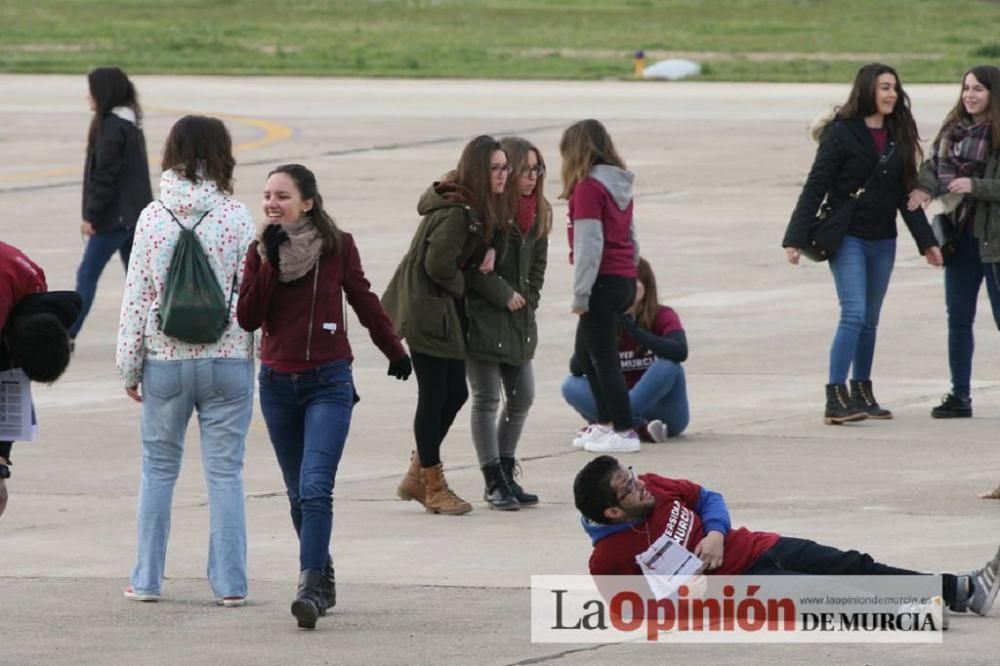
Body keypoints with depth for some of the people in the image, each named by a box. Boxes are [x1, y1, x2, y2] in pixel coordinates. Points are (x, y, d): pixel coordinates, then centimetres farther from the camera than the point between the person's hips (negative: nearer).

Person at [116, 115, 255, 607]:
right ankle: (229, 582, 4)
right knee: (225, 473, 5)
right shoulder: (236, 218, -6)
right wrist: (259, 359, 6)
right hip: (227, 360, -1)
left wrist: (129, 367, 9)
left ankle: (147, 579, 15)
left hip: (165, 361, 1)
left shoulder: (152, 219, -2)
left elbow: (137, 297, 1)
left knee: (158, 469, 13)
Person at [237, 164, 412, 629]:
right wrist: (270, 262, -14)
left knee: (315, 488, -17)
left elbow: (364, 301, 7)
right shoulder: (260, 252, 2)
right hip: (278, 382, 4)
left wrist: (395, 352, 16)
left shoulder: (337, 247, -5)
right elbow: (247, 318, -7)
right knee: (299, 495, 13)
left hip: (328, 382, -4)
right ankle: (323, 579, 28)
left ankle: (311, 588, -23)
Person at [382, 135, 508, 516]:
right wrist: (462, 287, -9)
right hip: (428, 310, -10)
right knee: (434, 395, -1)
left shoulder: (475, 208, 7)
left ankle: (418, 475, 26)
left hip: (446, 311, 10)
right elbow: (437, 263, -25)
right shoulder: (456, 213, -24)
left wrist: (487, 250, -9)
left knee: (454, 393, 13)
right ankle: (433, 487, 10)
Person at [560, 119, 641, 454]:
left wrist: (580, 294, -14)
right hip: (625, 281, 9)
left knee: (603, 357, -3)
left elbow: (589, 244, -16)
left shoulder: (588, 188, -14)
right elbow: (631, 237, 17)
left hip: (603, 281, -9)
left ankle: (624, 432, -3)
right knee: (585, 352, 21)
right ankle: (605, 423, 26)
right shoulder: (620, 185, 12)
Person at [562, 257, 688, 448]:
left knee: (668, 364, -30)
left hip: (662, 410, -3)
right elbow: (576, 369, -10)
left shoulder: (662, 317, -6)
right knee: (571, 385, -17)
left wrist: (633, 330, -31)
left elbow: (680, 351, -26)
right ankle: (641, 429, -32)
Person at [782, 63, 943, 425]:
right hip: (847, 237, -6)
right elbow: (815, 187, -12)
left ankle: (862, 394, 21)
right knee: (854, 314, -17)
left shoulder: (898, 136, 9)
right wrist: (796, 238, -18)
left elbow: (906, 192, 16)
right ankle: (835, 399, -19)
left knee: (870, 320, 11)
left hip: (882, 240, 6)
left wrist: (926, 240, 15)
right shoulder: (841, 132, -10)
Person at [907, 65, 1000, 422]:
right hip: (961, 234, 6)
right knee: (958, 318, 10)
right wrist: (926, 186, -7)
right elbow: (934, 163, 12)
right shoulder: (953, 128, 8)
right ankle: (959, 395, 17)